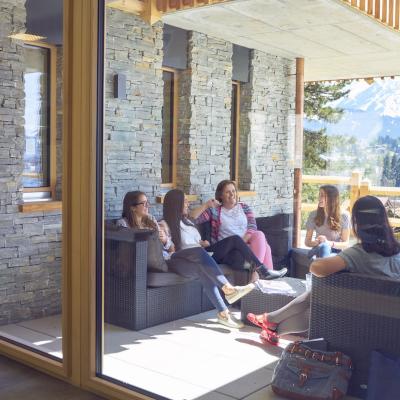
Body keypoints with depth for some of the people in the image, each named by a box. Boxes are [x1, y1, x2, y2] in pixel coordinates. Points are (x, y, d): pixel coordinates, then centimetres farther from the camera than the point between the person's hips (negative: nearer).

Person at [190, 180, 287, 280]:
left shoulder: (244, 207, 17)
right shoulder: (214, 210, 9)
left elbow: (252, 227, 3)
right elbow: (192, 218, -1)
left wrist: (243, 242, -14)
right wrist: (206, 205, -8)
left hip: (247, 244, 4)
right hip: (228, 248, -4)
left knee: (259, 235, -31)